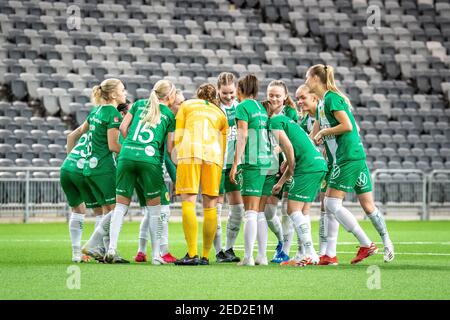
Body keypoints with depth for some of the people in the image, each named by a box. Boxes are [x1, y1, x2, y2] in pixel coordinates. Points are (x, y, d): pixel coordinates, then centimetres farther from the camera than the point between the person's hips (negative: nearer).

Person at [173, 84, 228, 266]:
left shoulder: (186, 105, 22)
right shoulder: (220, 114, 27)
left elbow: (178, 135, 11)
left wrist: (178, 160, 16)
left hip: (190, 151, -2)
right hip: (213, 154, 2)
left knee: (188, 202, -8)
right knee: (210, 206, 6)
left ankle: (192, 254, -19)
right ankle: (205, 256, 5)